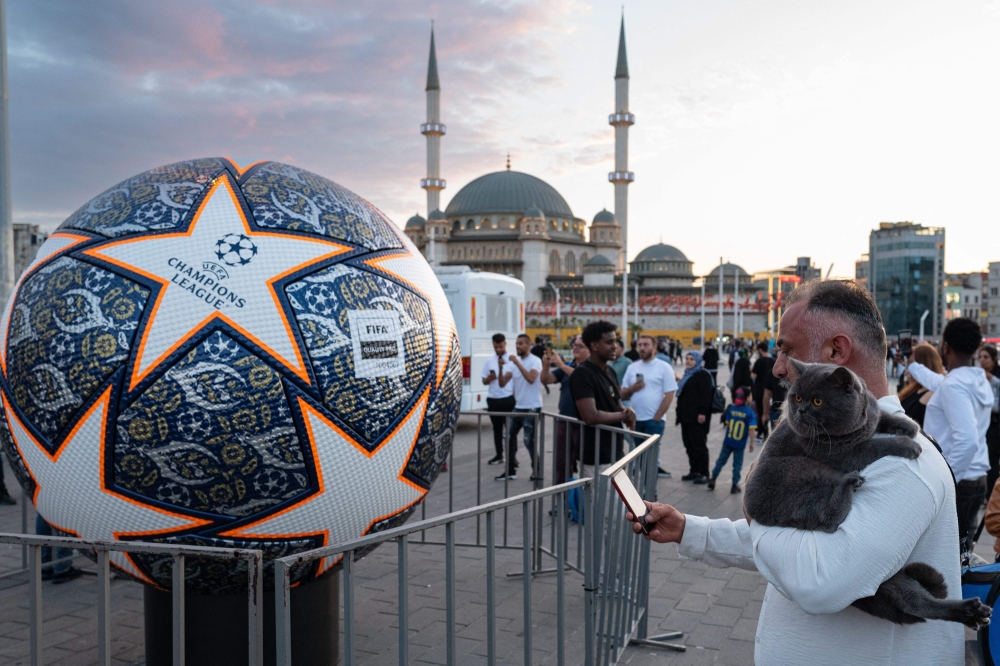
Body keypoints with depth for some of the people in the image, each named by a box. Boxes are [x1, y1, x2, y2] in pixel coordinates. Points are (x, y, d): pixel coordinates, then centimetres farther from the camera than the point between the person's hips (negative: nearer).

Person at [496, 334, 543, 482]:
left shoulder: (535, 361, -10)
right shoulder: (515, 361, 11)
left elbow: (531, 379, -28)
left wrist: (518, 363, -27)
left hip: (532, 408, -8)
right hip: (518, 407, 8)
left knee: (529, 440, -7)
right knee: (509, 437, 9)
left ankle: (537, 470, 8)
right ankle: (510, 470, 18)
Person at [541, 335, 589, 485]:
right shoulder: (567, 366, 12)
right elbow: (546, 380, 4)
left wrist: (561, 364, -29)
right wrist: (546, 365, -14)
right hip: (564, 421, 6)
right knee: (560, 462, 11)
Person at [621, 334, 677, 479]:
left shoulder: (664, 367, -4)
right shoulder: (632, 367, 9)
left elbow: (669, 395, -8)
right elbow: (623, 395, 11)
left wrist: (656, 418, -12)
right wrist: (632, 388, -11)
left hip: (654, 420, -5)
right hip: (636, 420, 5)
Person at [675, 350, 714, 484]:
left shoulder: (703, 375, -7)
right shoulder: (688, 374, 21)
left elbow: (706, 396, -17)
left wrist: (702, 413, -24)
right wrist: (679, 414, 24)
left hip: (697, 417, -9)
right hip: (686, 416, 9)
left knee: (699, 444, -6)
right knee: (689, 445, 10)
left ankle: (704, 473, -1)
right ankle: (694, 471, 18)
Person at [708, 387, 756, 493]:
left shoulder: (731, 409, -5)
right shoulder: (749, 413, -13)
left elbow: (726, 423, 1)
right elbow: (751, 429, -15)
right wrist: (752, 443, -8)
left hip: (728, 442, 2)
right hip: (740, 444, -2)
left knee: (721, 460, 14)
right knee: (737, 465, 8)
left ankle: (713, 479, 14)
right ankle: (734, 486, 11)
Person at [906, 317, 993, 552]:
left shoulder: (953, 385, -19)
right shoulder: (980, 381, 9)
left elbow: (967, 441, -28)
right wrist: (912, 366, 48)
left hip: (953, 484, -9)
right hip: (976, 480, 9)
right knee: (960, 548, 16)